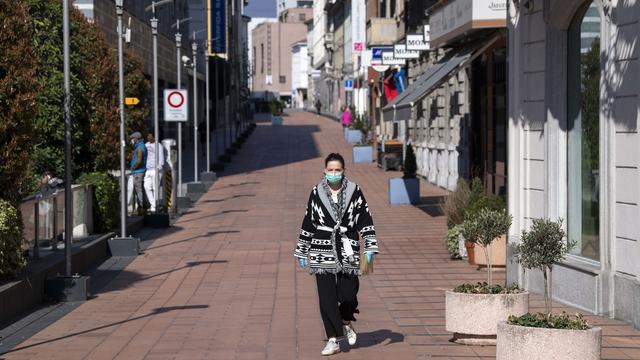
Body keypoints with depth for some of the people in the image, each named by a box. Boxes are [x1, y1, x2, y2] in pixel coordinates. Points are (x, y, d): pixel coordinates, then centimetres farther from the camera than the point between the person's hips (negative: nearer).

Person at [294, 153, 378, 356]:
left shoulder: (354, 191, 3)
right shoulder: (316, 193, 5)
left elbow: (366, 221, 5)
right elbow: (308, 223, 11)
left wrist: (370, 248, -1)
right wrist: (302, 252, 12)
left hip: (348, 251, 0)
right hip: (323, 252, 1)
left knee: (348, 295, -3)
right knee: (327, 297, -2)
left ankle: (346, 322, 31)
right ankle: (333, 341, 7)